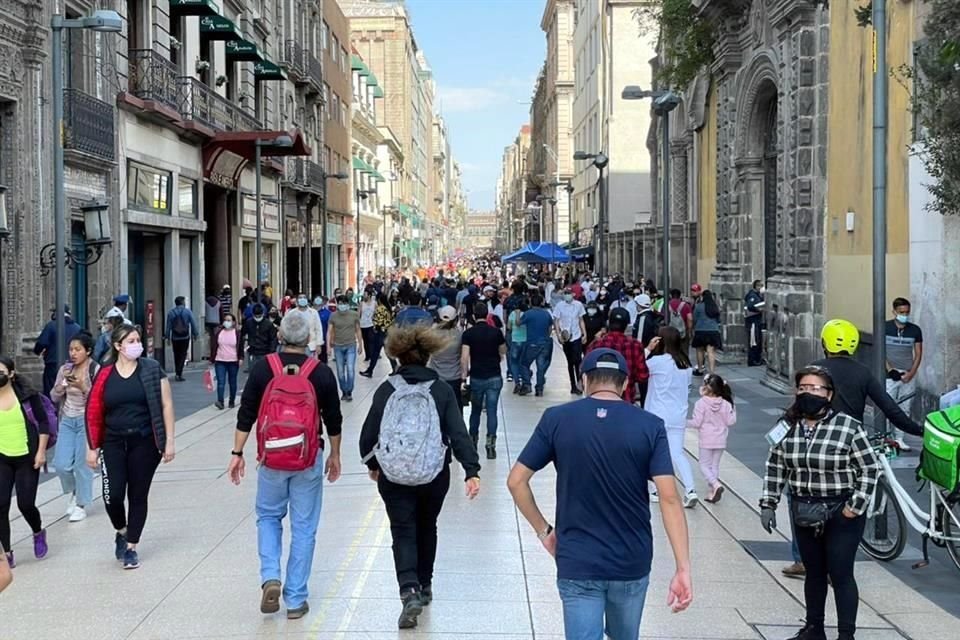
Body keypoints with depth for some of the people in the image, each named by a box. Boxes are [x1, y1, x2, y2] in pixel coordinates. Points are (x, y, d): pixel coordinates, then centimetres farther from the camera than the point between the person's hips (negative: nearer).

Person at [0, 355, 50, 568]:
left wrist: (41, 451, -7)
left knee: (26, 504, -3)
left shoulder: (27, 395, -4)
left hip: (27, 458, -2)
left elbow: (43, 423, -1)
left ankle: (38, 533, 30)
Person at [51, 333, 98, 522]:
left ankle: (81, 505, 13)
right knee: (61, 464, 0)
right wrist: (62, 383, -9)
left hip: (86, 421, -5)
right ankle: (73, 492, 29)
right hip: (67, 421, 5)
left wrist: (83, 387, -25)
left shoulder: (96, 371, -10)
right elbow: (54, 398, 9)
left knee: (82, 464, -2)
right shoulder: (66, 369, 6)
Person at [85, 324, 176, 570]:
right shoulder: (105, 375, 0)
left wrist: (169, 441, -5)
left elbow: (166, 405, -1)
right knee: (113, 495, -6)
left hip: (144, 442, 0)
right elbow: (94, 413, 3)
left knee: (138, 496, 5)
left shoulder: (152, 370, -2)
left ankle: (131, 547, 20)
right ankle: (121, 532, 25)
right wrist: (92, 447, 1)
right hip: (113, 442, 1)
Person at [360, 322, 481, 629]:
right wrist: (472, 471, -14)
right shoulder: (442, 390, -4)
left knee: (403, 533, 5)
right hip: (434, 475, 1)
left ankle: (410, 592, -15)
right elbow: (458, 433, -12)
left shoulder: (386, 390, -4)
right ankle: (424, 586, 36)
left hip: (393, 476, -1)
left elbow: (369, 433, 0)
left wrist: (373, 464, 16)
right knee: (426, 528, 22)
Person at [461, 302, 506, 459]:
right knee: (492, 411, -1)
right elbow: (503, 351, 12)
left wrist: (464, 373, -3)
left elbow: (464, 357, -13)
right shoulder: (496, 332, -3)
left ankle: (472, 443, 28)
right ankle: (490, 445, -9)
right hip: (494, 377, 0)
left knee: (475, 411, 16)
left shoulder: (468, 333, -6)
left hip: (476, 378, 0)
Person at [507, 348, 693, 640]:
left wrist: (543, 530, 7)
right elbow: (669, 498, -13)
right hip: (632, 563, 2)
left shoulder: (556, 419, -6)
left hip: (577, 564, -2)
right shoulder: (650, 426, -6)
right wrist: (683, 569, -13)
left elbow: (516, 481, -5)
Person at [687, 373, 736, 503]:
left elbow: (696, 423, -15)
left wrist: (684, 423, 2)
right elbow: (730, 422, 0)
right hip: (720, 441, 4)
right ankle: (713, 491, 15)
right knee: (715, 465, 15)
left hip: (706, 441, -4)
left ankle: (716, 485, -17)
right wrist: (733, 411, 15)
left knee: (704, 465, 6)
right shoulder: (725, 404, -4)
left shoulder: (701, 403, -16)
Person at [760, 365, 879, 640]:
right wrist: (768, 504, 4)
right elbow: (775, 469, 8)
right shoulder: (787, 428, 0)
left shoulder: (848, 428, -13)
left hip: (841, 514, -4)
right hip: (805, 514, 4)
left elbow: (870, 469, -8)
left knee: (841, 575, 0)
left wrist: (855, 506, -11)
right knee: (814, 573, 15)